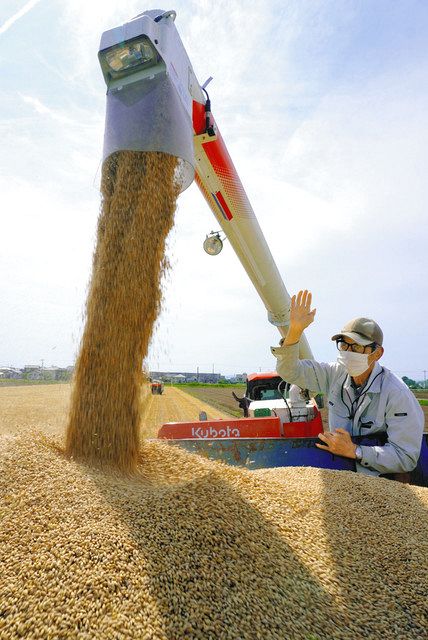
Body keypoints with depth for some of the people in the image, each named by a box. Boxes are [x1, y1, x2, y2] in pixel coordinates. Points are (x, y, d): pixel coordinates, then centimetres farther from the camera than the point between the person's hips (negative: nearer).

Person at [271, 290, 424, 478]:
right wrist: (295, 331, -17)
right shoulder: (336, 373, -1)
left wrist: (354, 450, -23)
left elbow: (406, 459, -15)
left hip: (380, 483, -4)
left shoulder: (397, 394, -16)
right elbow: (290, 371, -4)